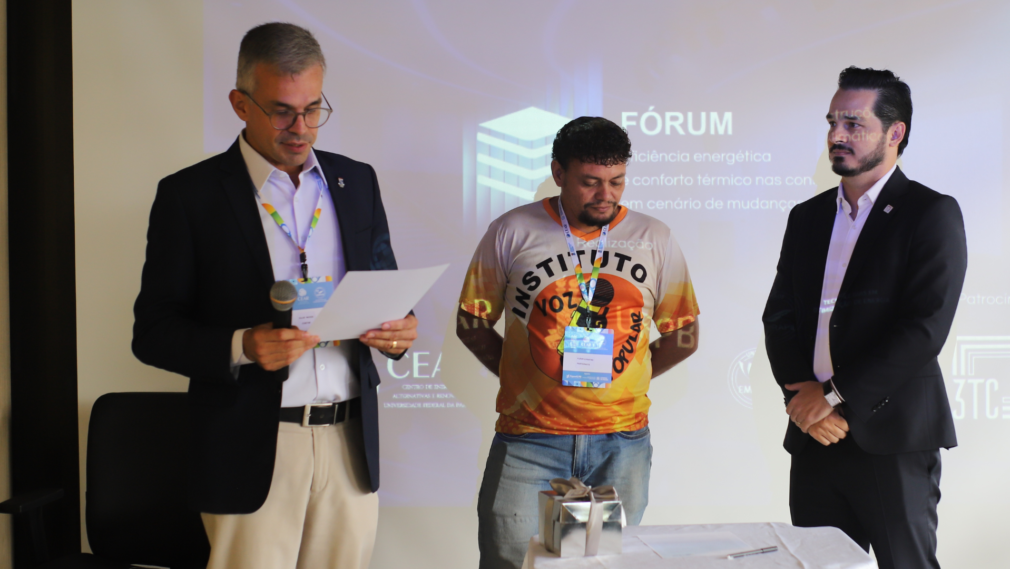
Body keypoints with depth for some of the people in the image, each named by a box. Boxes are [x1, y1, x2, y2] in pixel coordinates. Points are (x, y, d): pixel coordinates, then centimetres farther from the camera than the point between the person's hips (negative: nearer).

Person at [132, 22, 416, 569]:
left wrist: (397, 329, -6)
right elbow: (151, 332, -3)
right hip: (251, 451, -3)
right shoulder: (189, 194, -2)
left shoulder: (357, 180, 10)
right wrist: (242, 346, -20)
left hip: (351, 442, 4)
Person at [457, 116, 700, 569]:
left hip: (622, 441, 2)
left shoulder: (655, 239, 5)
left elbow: (683, 337, 12)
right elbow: (472, 324, 7)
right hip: (529, 439, -1)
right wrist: (521, 376, 0)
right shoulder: (512, 232, 0)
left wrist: (617, 380, 6)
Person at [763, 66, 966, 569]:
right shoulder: (807, 217, 14)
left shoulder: (932, 213, -4)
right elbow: (778, 317, 10)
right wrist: (801, 396, -7)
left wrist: (833, 395, -14)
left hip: (892, 442, -5)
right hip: (814, 437, 5)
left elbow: (925, 329, -14)